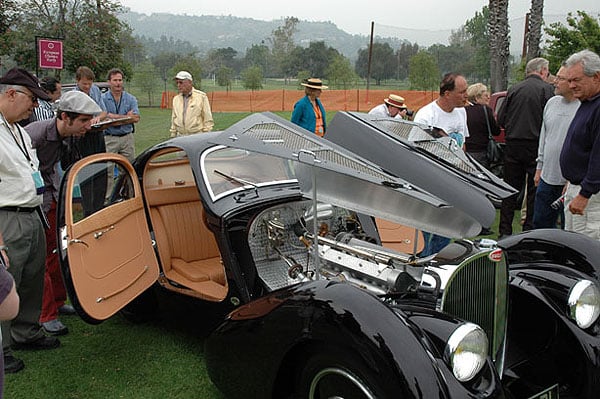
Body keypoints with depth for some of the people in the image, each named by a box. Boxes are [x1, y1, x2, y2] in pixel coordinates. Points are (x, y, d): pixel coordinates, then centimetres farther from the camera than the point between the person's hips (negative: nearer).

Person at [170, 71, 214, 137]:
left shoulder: (201, 96, -2)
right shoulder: (176, 99, 13)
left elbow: (208, 119, -4)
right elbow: (173, 120, 18)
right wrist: (173, 136, 13)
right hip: (180, 137, 4)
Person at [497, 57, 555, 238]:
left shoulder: (513, 89, 5)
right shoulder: (547, 89, -5)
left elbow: (500, 119, 5)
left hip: (513, 146, 4)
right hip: (536, 145, -3)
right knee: (535, 189, 7)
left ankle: (505, 231, 13)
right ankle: (530, 230, 10)